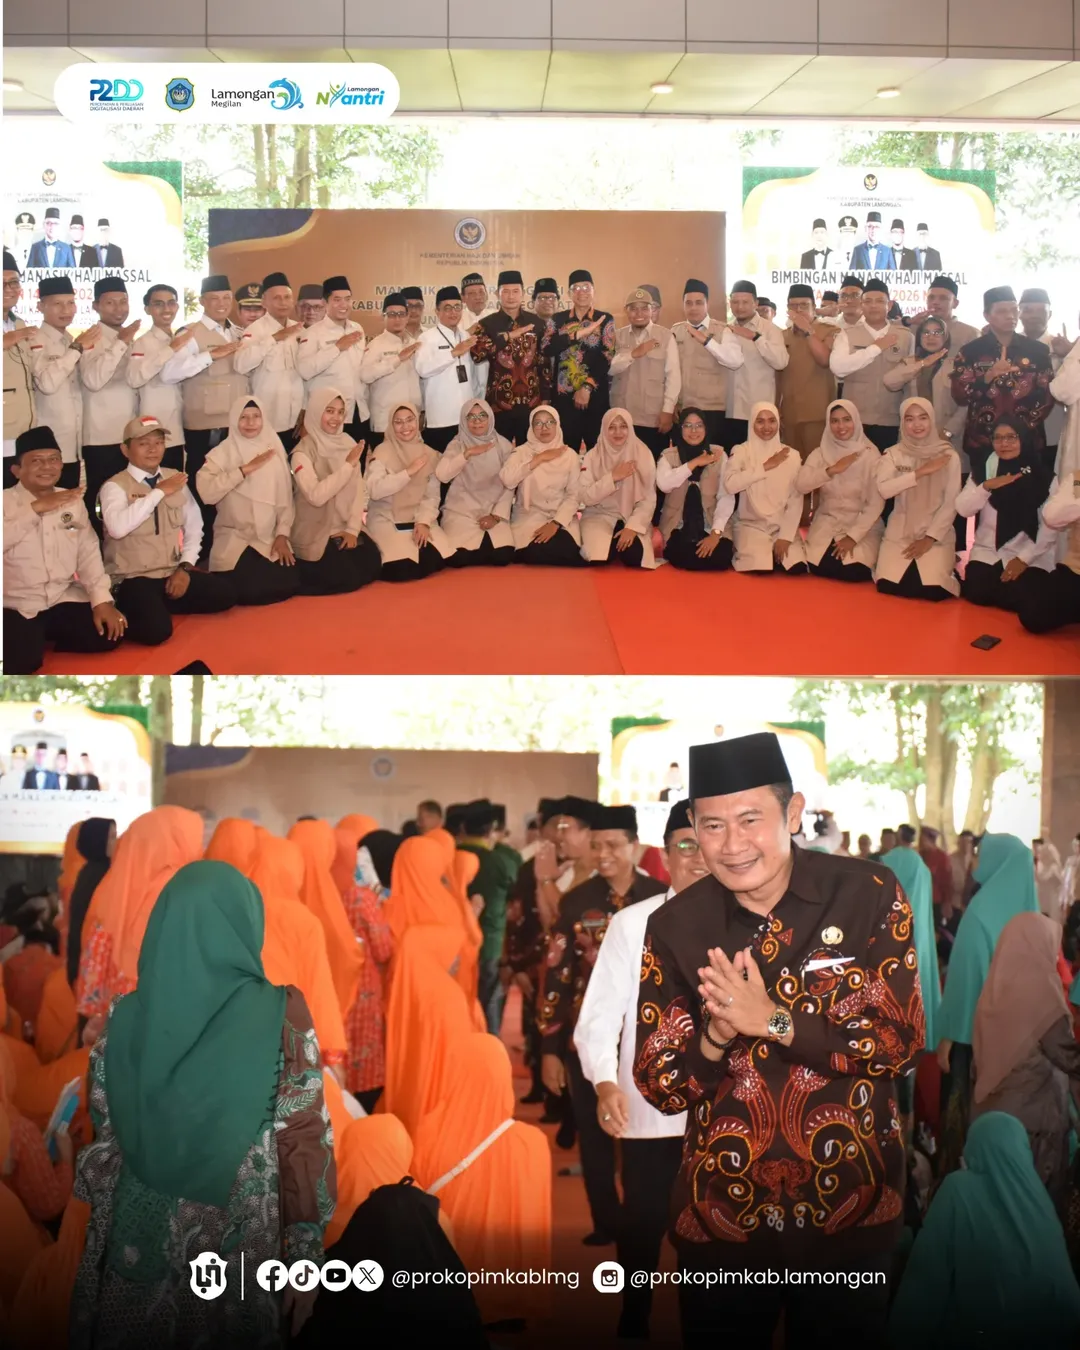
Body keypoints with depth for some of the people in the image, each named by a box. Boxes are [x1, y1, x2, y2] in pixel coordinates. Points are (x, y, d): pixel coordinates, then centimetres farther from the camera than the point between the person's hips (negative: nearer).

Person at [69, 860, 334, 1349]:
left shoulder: (124, 1021, -5)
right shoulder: (282, 1017, -14)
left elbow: (103, 1144, 4)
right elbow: (303, 1144, -12)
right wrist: (306, 1252, -4)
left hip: (135, 1243, 3)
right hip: (240, 1247, -3)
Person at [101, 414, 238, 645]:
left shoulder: (175, 478, 9)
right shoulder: (115, 486, -9)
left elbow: (194, 526, 13)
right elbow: (117, 527, -28)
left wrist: (185, 566, -3)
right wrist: (159, 492, -21)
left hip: (172, 573, 6)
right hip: (133, 578, -6)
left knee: (224, 592, -11)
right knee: (157, 628, -31)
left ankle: (163, 604, 5)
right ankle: (125, 617, 3)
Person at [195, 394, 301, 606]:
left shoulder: (274, 451, 5)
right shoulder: (222, 453, -5)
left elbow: (285, 498, 6)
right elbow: (205, 492, -22)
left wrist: (282, 535, -5)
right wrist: (245, 469, -22)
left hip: (271, 538, 3)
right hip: (234, 538, -3)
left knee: (289, 583, -15)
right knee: (250, 590, -23)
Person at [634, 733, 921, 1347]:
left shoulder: (869, 895, -10)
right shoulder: (674, 926, -6)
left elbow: (902, 1041, -14)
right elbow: (659, 1088, -4)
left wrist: (773, 1021, -24)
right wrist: (715, 1036, -24)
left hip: (853, 1208, -1)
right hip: (721, 1216, 1)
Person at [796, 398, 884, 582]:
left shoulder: (871, 455, -7)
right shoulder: (820, 453, 2)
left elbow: (876, 503, -11)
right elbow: (800, 484, -14)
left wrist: (853, 536, -17)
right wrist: (832, 470, -24)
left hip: (862, 526, -2)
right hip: (827, 522, 2)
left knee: (853, 571, -23)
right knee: (820, 566, -21)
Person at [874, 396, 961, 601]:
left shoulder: (948, 455, -1)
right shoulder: (893, 454, 0)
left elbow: (951, 503, -4)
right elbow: (883, 490, -17)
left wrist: (930, 538, -11)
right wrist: (920, 472, -22)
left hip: (937, 533, -1)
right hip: (900, 532, 1)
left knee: (931, 589, -22)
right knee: (888, 585, -18)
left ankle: (945, 568, 14)